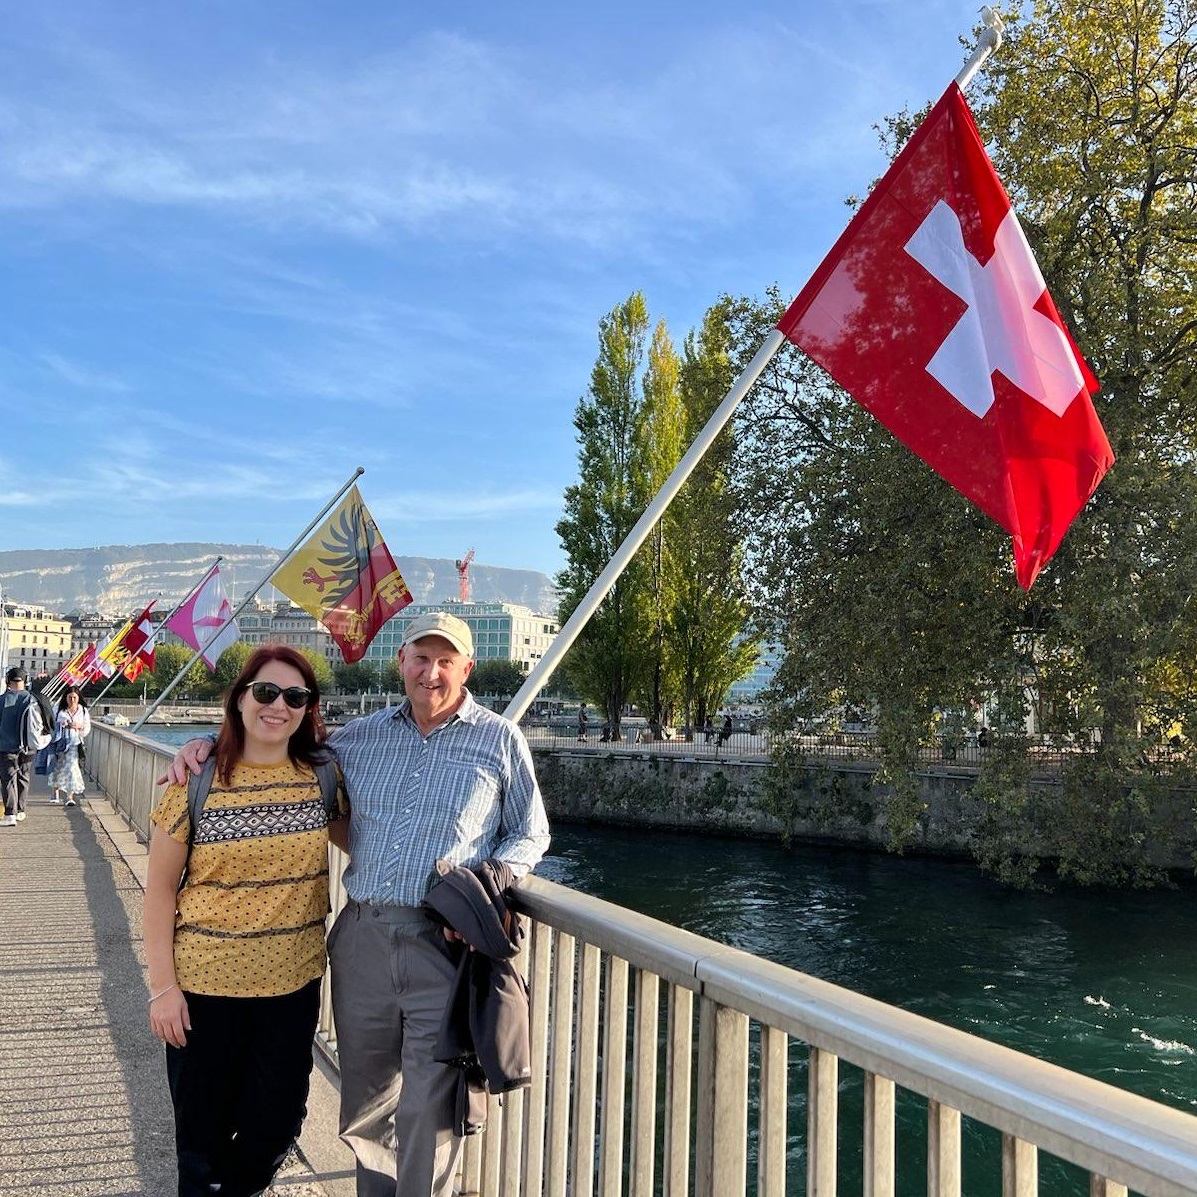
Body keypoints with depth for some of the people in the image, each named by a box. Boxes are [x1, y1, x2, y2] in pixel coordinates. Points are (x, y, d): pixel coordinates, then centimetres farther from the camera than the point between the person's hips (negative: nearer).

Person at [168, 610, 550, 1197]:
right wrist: (208, 746, 8)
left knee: (429, 1113, -1)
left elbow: (530, 834, 10)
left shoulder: (501, 740, 3)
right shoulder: (361, 736, 11)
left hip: (446, 945, -4)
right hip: (362, 936, 4)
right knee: (364, 1099, 18)